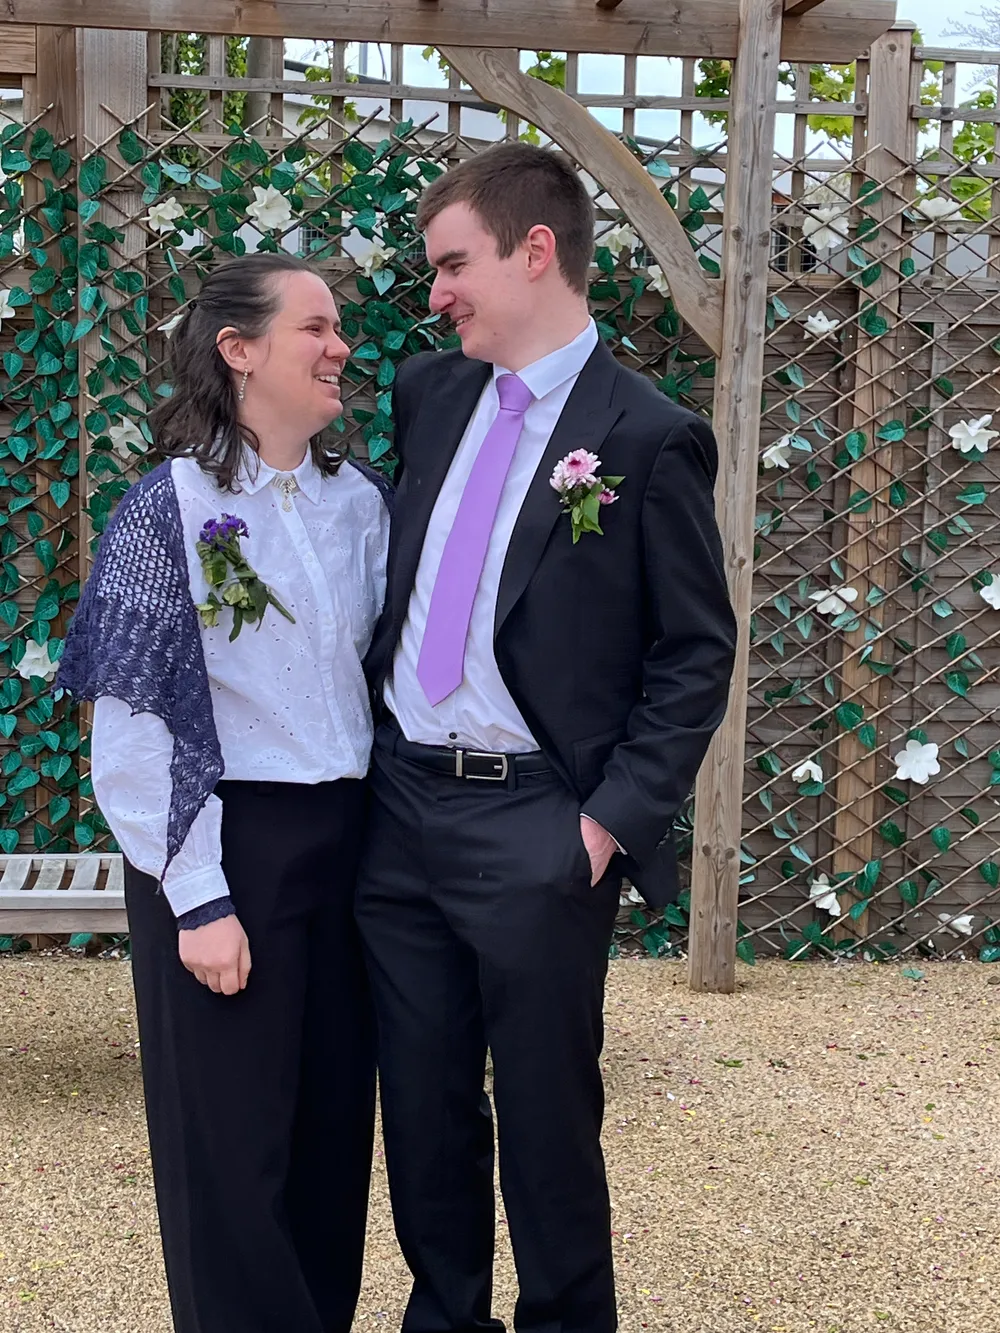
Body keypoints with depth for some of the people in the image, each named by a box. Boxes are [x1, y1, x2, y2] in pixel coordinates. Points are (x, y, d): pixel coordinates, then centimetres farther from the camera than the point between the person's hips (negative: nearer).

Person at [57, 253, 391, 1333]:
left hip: (344, 838, 5)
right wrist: (197, 899, -14)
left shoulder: (360, 503, 6)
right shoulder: (171, 507, -10)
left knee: (334, 1118, 14)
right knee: (231, 1135, 6)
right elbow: (135, 723, -12)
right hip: (227, 841, -5)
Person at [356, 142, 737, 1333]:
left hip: (533, 830, -5)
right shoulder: (429, 394, 8)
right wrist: (365, 722, 11)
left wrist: (615, 818, -12)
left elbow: (697, 649, -7)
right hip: (400, 806, 6)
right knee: (421, 1105, 15)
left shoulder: (649, 438, -10)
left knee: (546, 1117, 8)